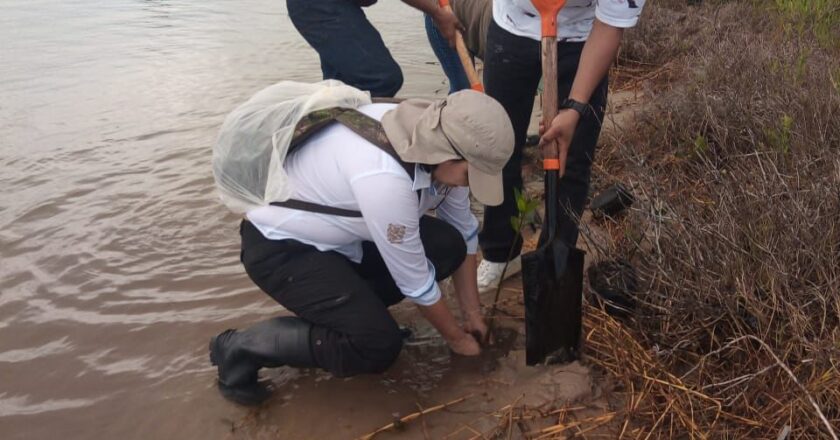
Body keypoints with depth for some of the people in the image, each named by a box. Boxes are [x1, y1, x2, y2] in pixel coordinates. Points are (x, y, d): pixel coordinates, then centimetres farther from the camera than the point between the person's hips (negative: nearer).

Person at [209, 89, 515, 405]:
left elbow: (463, 231, 3)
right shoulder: (384, 176, -38)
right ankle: (242, 347, -5)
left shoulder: (437, 136, -12)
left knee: (446, 246, -8)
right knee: (379, 347, -20)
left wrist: (472, 313, 8)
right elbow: (413, 277, -24)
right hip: (281, 246, -8)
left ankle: (351, 305, 10)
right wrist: (455, 336, -7)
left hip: (340, 231, 8)